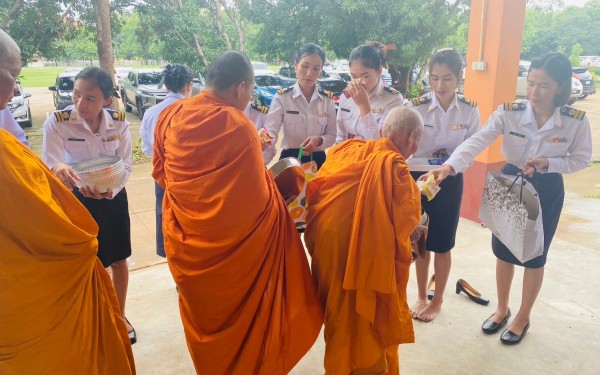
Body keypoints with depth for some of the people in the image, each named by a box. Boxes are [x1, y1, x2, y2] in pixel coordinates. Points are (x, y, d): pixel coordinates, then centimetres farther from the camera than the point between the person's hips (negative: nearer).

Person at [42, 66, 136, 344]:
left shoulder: (119, 123, -12)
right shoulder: (57, 122, -18)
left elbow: (125, 165, -10)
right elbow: (49, 164, -24)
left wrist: (109, 190, -29)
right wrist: (59, 170, -49)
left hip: (112, 197, 2)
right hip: (76, 199, -2)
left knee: (118, 260, 15)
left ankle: (120, 317, 38)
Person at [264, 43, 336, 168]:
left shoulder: (328, 99, 1)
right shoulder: (282, 97, -7)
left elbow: (331, 136, 5)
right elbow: (270, 134, -18)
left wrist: (319, 140, -19)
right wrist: (260, 164, -35)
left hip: (318, 161, 2)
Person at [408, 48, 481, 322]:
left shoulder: (469, 111, -6)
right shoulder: (416, 107, -11)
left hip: (450, 182, 0)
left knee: (442, 244, 10)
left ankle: (437, 300, 31)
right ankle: (421, 296, 33)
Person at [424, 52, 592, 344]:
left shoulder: (577, 121, -16)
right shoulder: (509, 112, -17)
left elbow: (581, 159, -4)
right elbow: (477, 142, -28)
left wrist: (548, 163, -24)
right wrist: (450, 166, -45)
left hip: (547, 191, -1)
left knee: (534, 256, 11)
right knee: (503, 250, 13)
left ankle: (523, 318, 33)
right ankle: (502, 309, 37)